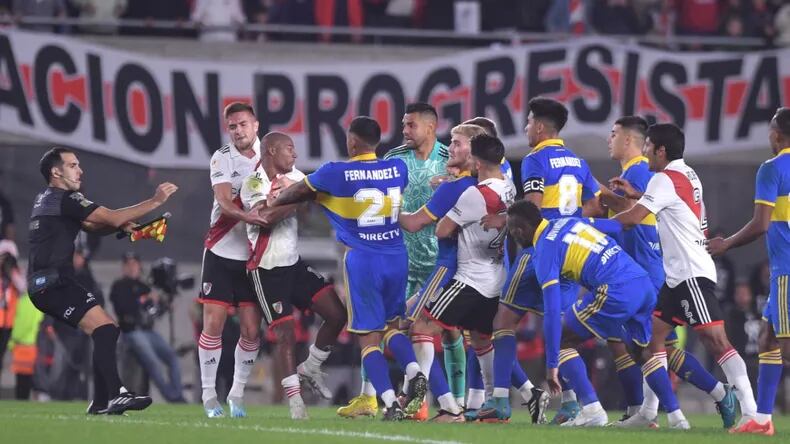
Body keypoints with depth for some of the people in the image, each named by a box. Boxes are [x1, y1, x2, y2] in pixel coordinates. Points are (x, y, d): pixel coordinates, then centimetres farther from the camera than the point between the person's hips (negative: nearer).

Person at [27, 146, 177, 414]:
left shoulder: (45, 200, 22)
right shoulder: (65, 199, -10)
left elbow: (94, 226, 20)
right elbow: (113, 218, -12)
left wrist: (121, 224, 0)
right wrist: (155, 202, -6)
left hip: (43, 285, 10)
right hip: (54, 282, -10)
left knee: (105, 331, 10)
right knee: (104, 330, -19)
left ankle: (101, 402, 6)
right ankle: (115, 395, -30)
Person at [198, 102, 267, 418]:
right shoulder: (222, 158, -4)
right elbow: (224, 201, -17)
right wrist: (246, 216, -39)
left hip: (253, 256, 2)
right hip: (221, 251, -2)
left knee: (251, 330, -2)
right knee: (213, 323, -5)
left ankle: (237, 395, 13)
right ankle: (209, 396, 4)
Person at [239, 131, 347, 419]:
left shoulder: (292, 176, 7)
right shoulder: (254, 184, -15)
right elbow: (267, 217, -31)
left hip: (294, 263, 7)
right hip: (268, 270, -7)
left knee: (337, 314, -1)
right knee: (285, 334, -8)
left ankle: (310, 368, 18)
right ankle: (294, 401, 2)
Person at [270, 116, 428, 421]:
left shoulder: (335, 174, -8)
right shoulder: (397, 168, 4)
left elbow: (297, 192, 8)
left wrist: (270, 205, 30)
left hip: (362, 260, -4)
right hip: (397, 256, 4)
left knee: (369, 337, 1)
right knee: (391, 325, 20)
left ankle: (391, 403, -11)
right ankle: (414, 374, -6)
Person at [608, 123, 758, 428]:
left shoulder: (666, 179, -12)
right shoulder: (686, 175, 15)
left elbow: (632, 219, -17)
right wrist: (635, 194, 25)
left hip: (692, 274, -10)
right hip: (679, 275, 10)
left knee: (715, 340, -16)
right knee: (653, 333, 11)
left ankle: (752, 412, -23)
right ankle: (649, 412, 13)